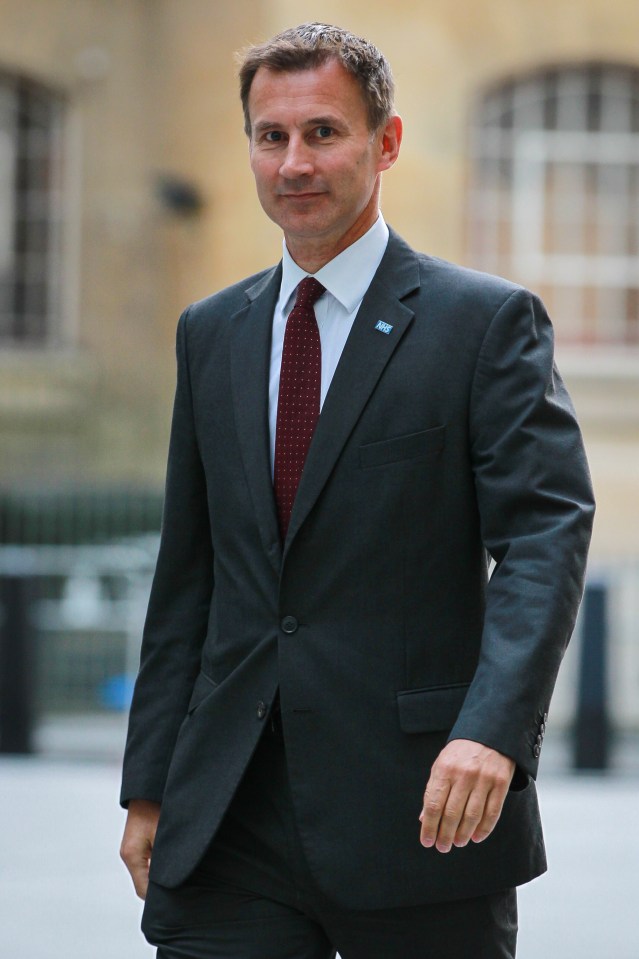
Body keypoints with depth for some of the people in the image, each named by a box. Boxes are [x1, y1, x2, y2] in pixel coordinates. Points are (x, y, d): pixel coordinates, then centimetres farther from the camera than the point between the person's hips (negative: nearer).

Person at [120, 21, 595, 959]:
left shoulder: (486, 321, -1)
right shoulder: (212, 334, 15)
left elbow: (546, 534, -11)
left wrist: (492, 731, -26)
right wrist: (150, 787, 12)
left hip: (419, 806, -4)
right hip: (230, 821, 4)